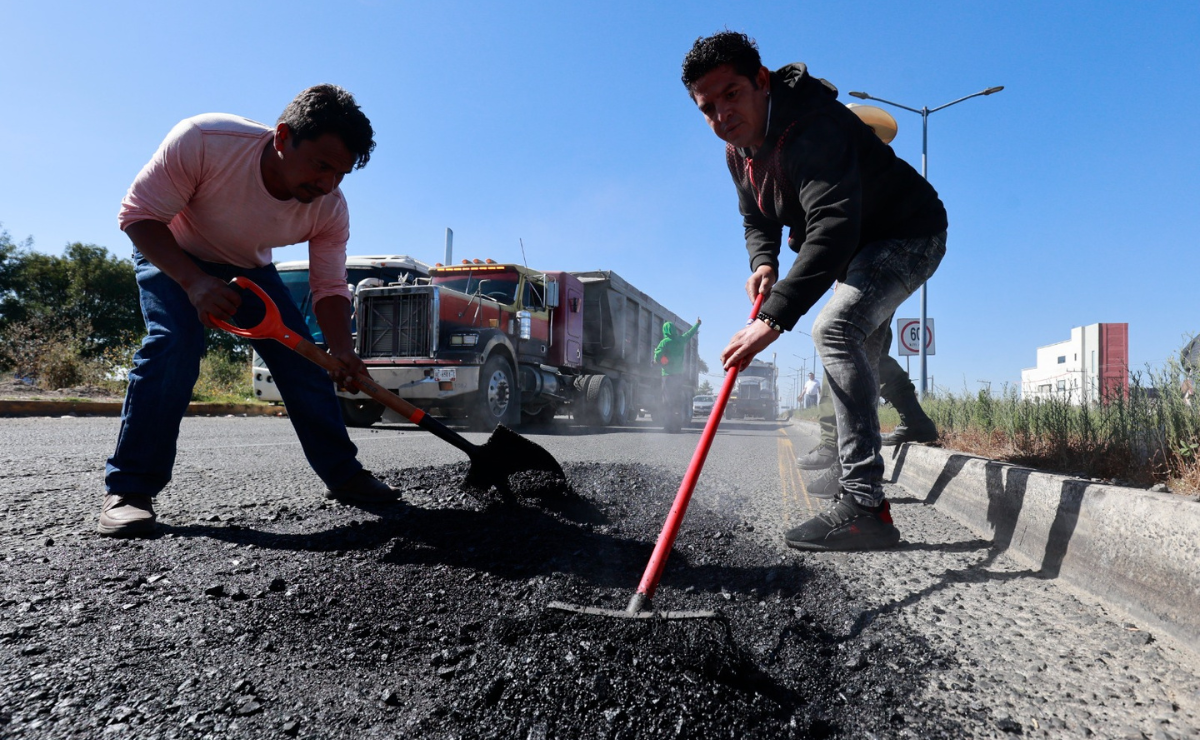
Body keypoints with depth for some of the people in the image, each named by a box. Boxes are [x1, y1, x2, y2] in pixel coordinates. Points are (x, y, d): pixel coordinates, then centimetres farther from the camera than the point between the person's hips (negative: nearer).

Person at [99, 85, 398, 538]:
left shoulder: (330, 209, -25)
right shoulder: (203, 141, -36)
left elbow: (329, 288, -19)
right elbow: (138, 215, -27)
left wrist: (341, 350, -38)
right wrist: (195, 282, -42)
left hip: (249, 268, 4)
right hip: (172, 253, -3)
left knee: (304, 360, -5)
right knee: (174, 345, -27)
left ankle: (343, 475, 5)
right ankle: (128, 489, -15)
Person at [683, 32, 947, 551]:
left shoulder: (812, 128, -33)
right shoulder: (740, 149, -2)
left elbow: (834, 227, -46)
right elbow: (757, 220, 9)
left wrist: (774, 317, -54)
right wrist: (763, 264, -14)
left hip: (910, 235, -10)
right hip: (858, 248, 10)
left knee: (835, 329, -30)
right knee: (857, 354, 20)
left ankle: (864, 506, -30)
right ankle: (849, 463, 41)